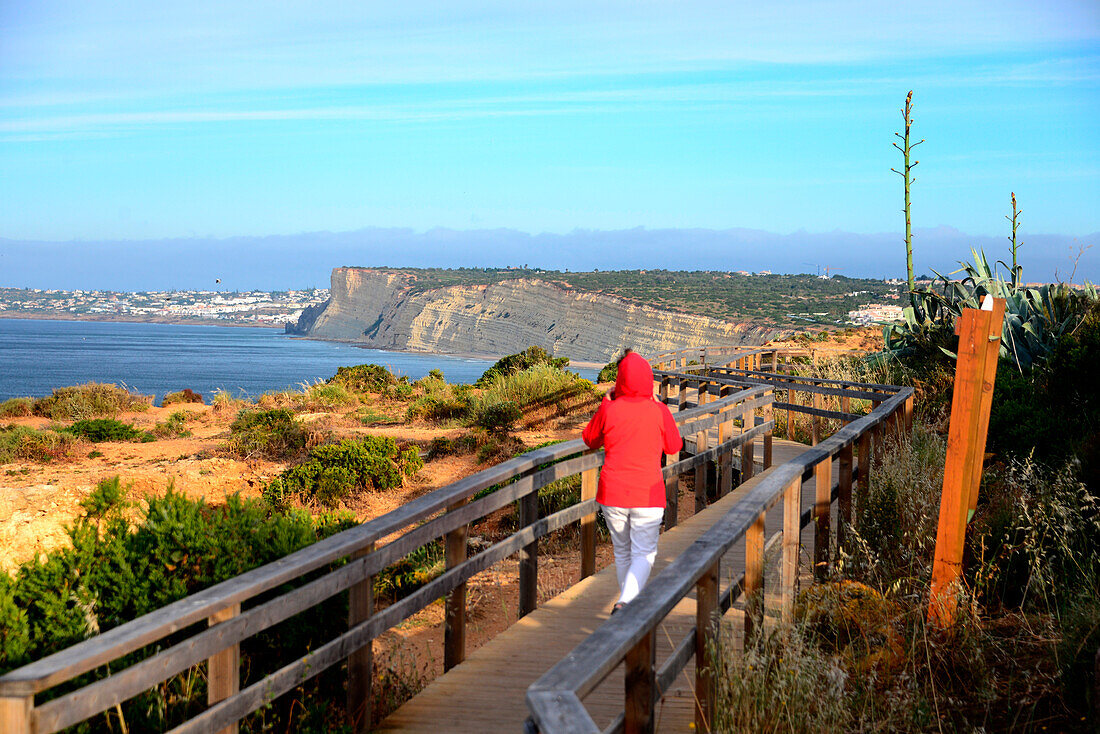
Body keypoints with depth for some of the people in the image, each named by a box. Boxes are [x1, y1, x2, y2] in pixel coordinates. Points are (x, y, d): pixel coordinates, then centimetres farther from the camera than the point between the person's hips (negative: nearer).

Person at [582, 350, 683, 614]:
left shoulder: (608, 411, -8)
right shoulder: (659, 412, -8)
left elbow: (590, 440, 10)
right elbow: (674, 446, 8)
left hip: (612, 494, 2)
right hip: (648, 494, -2)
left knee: (622, 552, 18)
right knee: (644, 554, 3)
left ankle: (629, 602, 31)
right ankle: (625, 602, -18)